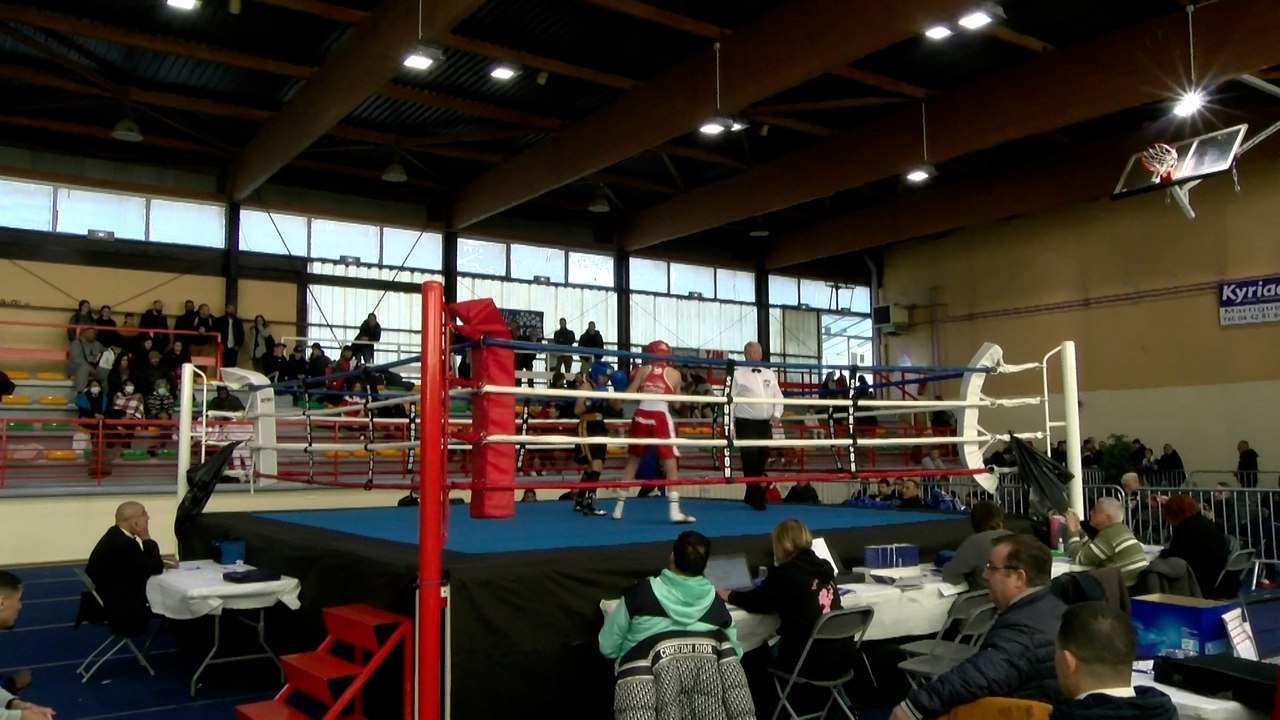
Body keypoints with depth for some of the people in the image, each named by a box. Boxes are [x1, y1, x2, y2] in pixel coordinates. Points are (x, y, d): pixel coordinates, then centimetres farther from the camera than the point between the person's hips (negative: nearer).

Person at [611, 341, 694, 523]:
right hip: (661, 417, -2)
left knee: (632, 462, 15)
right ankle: (674, 510, -8)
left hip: (641, 415, 2)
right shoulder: (674, 374, 8)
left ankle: (619, 508, 19)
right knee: (671, 465, 2)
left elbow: (629, 394, 3)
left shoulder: (643, 370, 10)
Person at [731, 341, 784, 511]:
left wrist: (777, 414, -3)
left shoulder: (770, 374, 15)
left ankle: (750, 496, 20)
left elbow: (778, 397, 15)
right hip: (746, 424, -5)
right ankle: (757, 498, -2)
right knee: (750, 461, -9)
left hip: (765, 424, 5)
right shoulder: (738, 374, -1)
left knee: (761, 461, 7)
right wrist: (729, 426, -10)